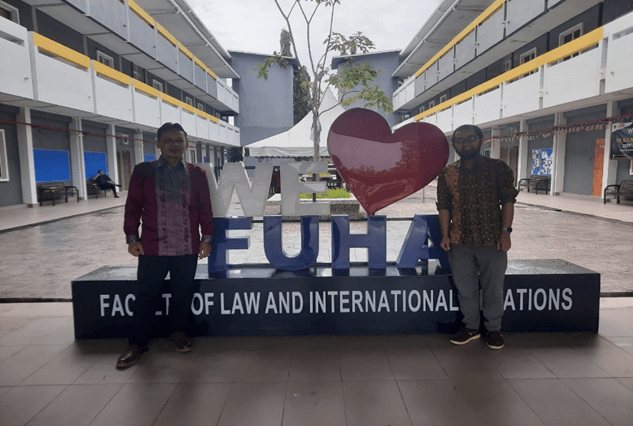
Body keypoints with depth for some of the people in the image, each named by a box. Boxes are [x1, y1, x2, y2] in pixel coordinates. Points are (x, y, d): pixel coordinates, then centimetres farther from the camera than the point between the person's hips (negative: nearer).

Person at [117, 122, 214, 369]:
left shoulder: (197, 173, 6)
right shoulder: (143, 171, 3)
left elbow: (205, 208, 6)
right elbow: (133, 206, 4)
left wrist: (206, 237, 2)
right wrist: (132, 237, -2)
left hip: (187, 248, 1)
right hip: (152, 247, -1)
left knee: (183, 293, 11)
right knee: (146, 295, 6)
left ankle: (178, 332, 32)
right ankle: (137, 343, 21)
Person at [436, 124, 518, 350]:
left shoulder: (498, 168, 0)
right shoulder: (447, 174, 5)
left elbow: (508, 201, -1)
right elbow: (444, 206, 7)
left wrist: (505, 232, -9)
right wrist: (445, 235, 0)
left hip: (492, 241, -2)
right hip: (460, 242, 2)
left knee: (493, 288, 9)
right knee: (465, 288, 12)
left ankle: (493, 329, 28)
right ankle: (471, 327, 30)